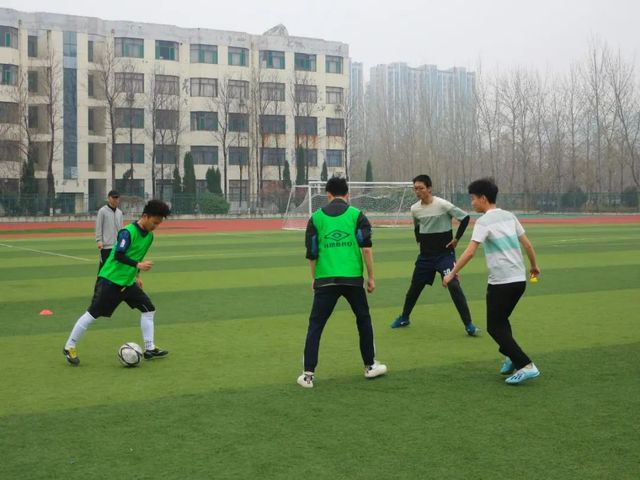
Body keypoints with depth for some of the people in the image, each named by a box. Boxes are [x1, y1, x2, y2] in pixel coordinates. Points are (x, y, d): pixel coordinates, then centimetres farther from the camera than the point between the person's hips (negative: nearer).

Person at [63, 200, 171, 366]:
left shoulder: (149, 235, 6)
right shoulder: (128, 232, -20)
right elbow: (118, 255, -28)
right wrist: (138, 265, -36)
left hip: (128, 282, 8)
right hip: (110, 280, -8)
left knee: (148, 309, 4)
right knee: (93, 313, -4)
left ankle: (149, 349, 10)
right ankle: (69, 347, 10)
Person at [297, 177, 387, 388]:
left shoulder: (316, 217, 8)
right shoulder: (357, 215, 5)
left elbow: (311, 253, 10)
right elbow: (366, 247, -2)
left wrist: (313, 278, 23)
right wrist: (371, 277, 5)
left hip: (325, 279, 0)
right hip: (352, 277, 0)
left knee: (315, 325, 5)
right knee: (363, 319, 19)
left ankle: (308, 374, 0)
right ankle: (370, 366, 26)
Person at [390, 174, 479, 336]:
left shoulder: (442, 205, -16)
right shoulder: (414, 209, 2)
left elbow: (465, 217, -12)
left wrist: (456, 238, -10)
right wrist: (420, 240, 10)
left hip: (445, 253, -5)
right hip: (425, 255, 5)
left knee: (453, 285, -16)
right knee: (415, 286, 13)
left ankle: (469, 325, -10)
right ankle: (404, 318, 34)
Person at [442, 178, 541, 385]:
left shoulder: (484, 221, -11)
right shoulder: (509, 216, 11)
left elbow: (470, 252, -19)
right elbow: (527, 244, 15)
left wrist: (452, 274, -14)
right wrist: (534, 265, 30)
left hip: (501, 282, -8)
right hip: (519, 279, 8)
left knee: (495, 327, 1)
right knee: (501, 320, 24)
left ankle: (526, 366, -8)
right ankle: (511, 357, 16)